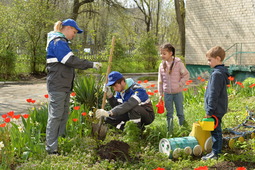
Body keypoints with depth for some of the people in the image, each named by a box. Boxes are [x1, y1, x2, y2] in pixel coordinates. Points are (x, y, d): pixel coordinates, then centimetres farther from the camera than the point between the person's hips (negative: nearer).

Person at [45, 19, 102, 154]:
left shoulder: (62, 42, 20)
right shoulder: (58, 42, -13)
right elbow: (71, 61, -22)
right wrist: (91, 64, -18)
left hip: (64, 86, 11)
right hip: (57, 86, -11)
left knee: (63, 115, 15)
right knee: (55, 116, -8)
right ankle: (51, 148, -4)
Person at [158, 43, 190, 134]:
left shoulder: (178, 63, -9)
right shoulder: (162, 65, 1)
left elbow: (186, 75, -3)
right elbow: (160, 80, 7)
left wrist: (180, 84, -13)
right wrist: (160, 94, 7)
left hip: (177, 92, -3)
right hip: (167, 93, 3)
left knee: (180, 113, 6)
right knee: (169, 114, 11)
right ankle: (170, 131, 20)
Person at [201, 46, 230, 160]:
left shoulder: (217, 74, -21)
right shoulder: (222, 72, 11)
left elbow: (213, 94, -22)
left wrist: (209, 111, -19)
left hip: (216, 109, -10)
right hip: (220, 108, 10)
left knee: (215, 130, -1)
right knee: (216, 130, 18)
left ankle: (215, 153, 6)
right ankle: (217, 149, 28)